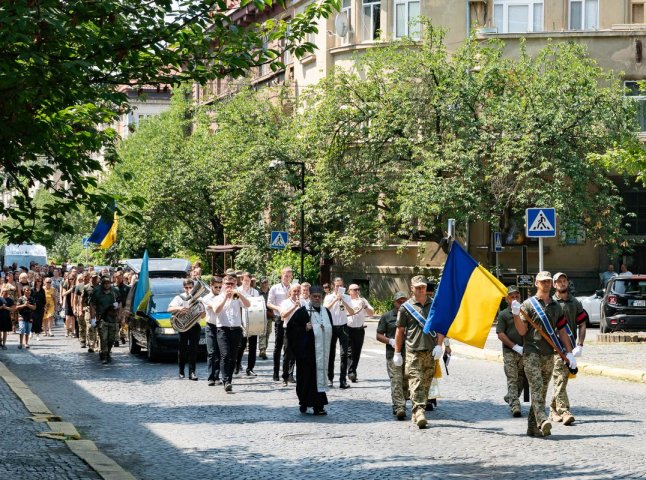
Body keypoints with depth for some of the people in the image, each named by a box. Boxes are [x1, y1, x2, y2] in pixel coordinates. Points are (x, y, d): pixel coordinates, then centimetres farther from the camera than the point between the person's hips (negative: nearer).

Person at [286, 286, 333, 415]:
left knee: (320, 376, 2)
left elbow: (330, 329, 23)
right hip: (306, 351, -5)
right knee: (306, 376, -3)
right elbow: (290, 327, -5)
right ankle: (304, 403, 7)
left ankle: (318, 406, 3)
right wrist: (304, 329, -15)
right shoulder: (302, 311, -3)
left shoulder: (326, 312, 14)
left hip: (322, 351, 5)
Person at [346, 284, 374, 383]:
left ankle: (353, 372, 16)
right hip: (349, 329, -4)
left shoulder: (363, 300, 13)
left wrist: (365, 307, -10)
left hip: (360, 329, 4)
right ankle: (351, 373, -19)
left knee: (357, 352, 7)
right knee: (350, 352, -12)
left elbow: (371, 313, 7)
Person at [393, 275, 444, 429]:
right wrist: (397, 353, 5)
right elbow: (400, 331, 7)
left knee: (426, 384, 6)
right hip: (413, 351, -3)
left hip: (430, 352, 3)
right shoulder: (406, 307, 4)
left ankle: (417, 414, 15)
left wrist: (438, 345, -2)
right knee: (416, 383, -14)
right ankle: (419, 412, -23)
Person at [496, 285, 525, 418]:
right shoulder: (503, 314, 1)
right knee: (512, 379, -8)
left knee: (521, 378, 10)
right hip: (510, 352, -3)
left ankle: (509, 398, 31)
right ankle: (515, 406, -11)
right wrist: (515, 347, -12)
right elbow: (500, 334, -5)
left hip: (524, 352, 3)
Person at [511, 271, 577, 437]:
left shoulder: (556, 306, 15)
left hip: (549, 354, 5)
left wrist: (569, 352, 11)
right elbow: (522, 331, -3)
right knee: (536, 386, -19)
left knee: (542, 391, 5)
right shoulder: (528, 304, 1)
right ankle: (542, 420, -32)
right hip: (531, 353, -5)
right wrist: (516, 314, -18)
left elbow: (562, 331, 18)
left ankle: (533, 427, 9)